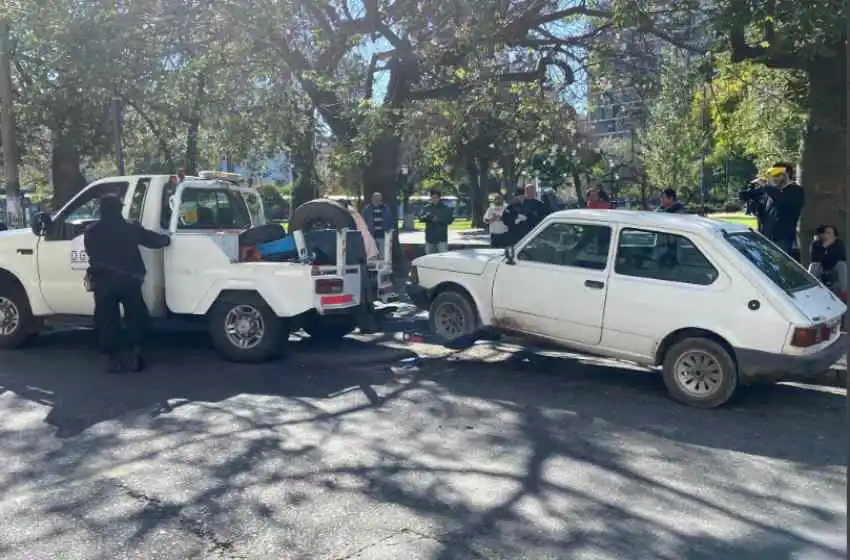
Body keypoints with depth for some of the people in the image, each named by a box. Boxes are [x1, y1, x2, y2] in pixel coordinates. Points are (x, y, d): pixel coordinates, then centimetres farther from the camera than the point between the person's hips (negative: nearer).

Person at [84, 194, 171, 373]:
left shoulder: (92, 232, 4)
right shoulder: (131, 228, 1)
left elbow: (92, 254, 16)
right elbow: (153, 239, 10)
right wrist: (166, 239, 31)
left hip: (103, 281, 0)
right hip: (128, 279, 0)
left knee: (107, 320, 7)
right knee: (135, 317, 12)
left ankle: (114, 359, 6)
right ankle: (135, 355, 7)